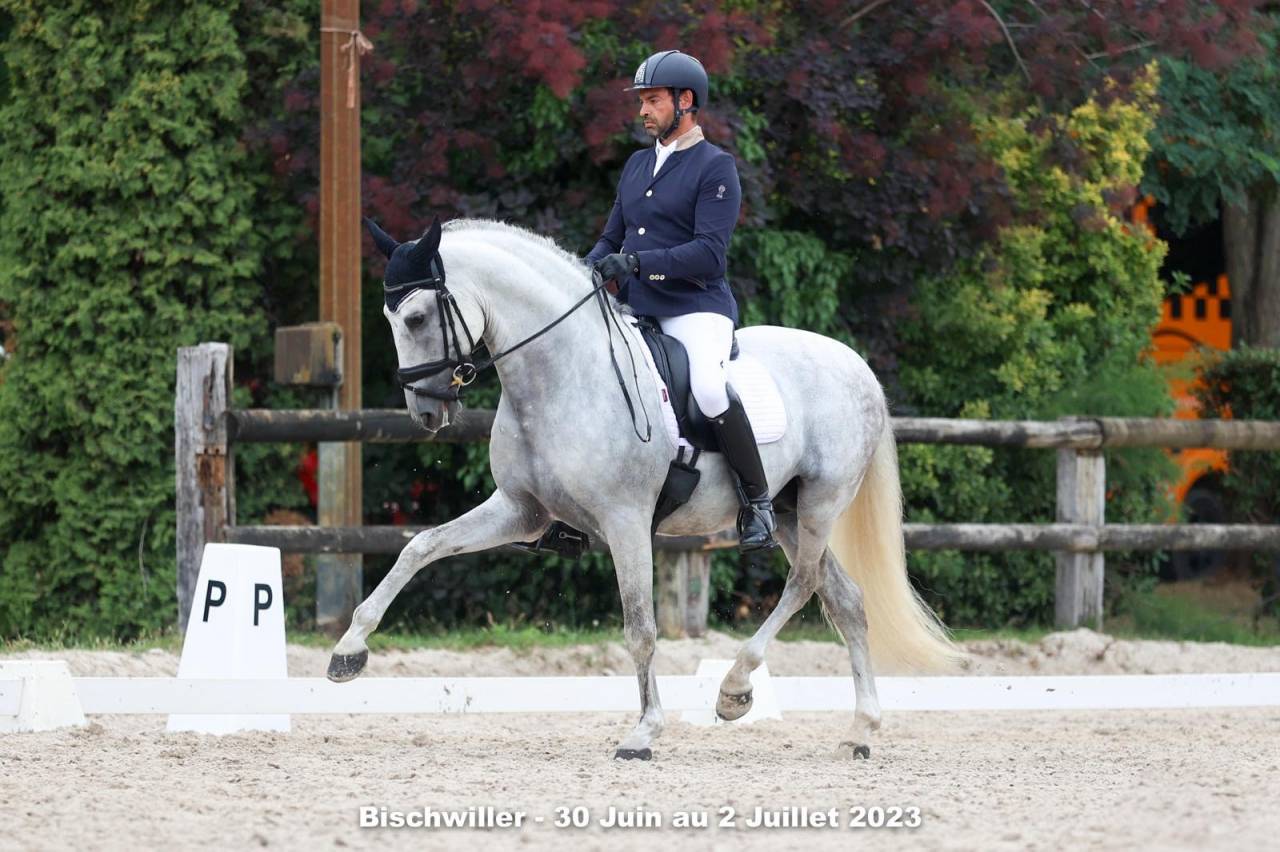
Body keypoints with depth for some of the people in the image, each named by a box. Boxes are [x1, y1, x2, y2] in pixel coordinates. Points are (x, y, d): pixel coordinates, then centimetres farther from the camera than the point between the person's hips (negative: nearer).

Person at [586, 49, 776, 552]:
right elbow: (612, 239, 24)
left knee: (707, 386, -34)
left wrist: (636, 262, -25)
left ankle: (756, 502, -20)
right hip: (636, 311, 8)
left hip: (696, 309, -8)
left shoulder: (715, 169, -5)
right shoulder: (638, 165, 18)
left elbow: (709, 253, -16)